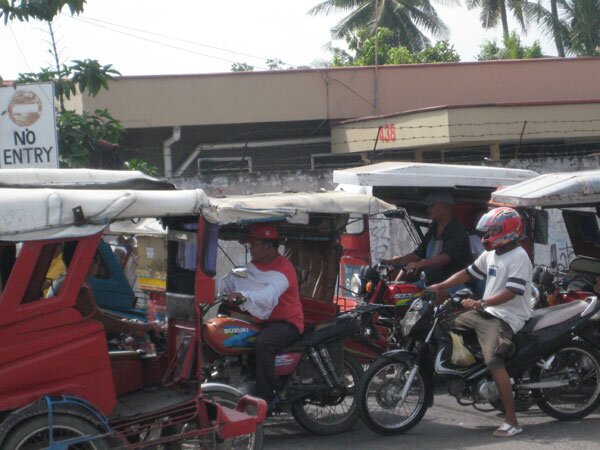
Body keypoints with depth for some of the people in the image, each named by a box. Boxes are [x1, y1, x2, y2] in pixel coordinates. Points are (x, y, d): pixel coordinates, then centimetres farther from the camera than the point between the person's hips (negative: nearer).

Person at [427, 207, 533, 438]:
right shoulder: (490, 254, 14)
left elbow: (511, 292, -25)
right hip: (485, 312, 10)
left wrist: (481, 303, -33)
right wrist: (439, 286, 12)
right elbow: (468, 273, 21)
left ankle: (512, 422, -26)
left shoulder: (519, 258, -15)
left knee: (494, 361, -26)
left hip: (506, 317, -10)